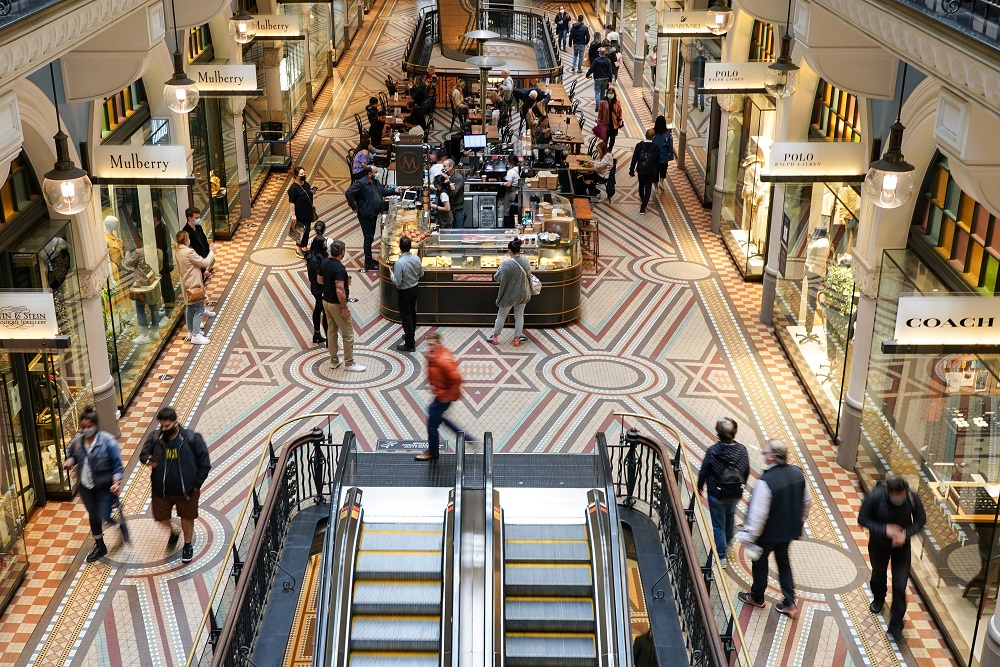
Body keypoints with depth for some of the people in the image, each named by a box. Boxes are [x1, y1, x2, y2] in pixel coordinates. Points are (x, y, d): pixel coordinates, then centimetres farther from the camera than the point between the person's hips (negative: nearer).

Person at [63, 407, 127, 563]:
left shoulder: (107, 441, -19)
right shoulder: (77, 440, -5)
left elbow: (117, 464, -14)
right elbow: (72, 455, 13)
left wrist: (117, 482, -24)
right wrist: (69, 461, -10)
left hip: (105, 486, -5)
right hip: (85, 486, 5)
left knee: (105, 517, -5)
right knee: (93, 516, 16)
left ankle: (121, 522, 31)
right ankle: (99, 546, 34)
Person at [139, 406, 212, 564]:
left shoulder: (191, 439, -17)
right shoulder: (154, 437, -10)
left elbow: (204, 463, -9)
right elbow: (143, 453, 5)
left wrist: (197, 484, -9)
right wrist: (147, 460, -19)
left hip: (186, 490, -2)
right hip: (160, 490, 2)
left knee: (187, 518, 16)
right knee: (160, 517, 14)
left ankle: (188, 545, 41)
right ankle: (173, 533, 48)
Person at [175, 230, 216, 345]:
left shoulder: (177, 252, 3)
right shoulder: (189, 252, -24)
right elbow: (205, 263, -18)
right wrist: (211, 252, -6)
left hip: (186, 284, 9)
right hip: (194, 284, -9)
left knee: (189, 308, 19)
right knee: (199, 310, -4)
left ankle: (191, 331, 29)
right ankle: (196, 336, -3)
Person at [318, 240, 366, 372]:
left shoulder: (324, 263, 0)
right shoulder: (339, 268, -26)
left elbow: (319, 280, 14)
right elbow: (340, 290, -30)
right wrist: (344, 307, -21)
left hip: (326, 301, 9)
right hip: (336, 304, -9)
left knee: (331, 331, 17)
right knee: (348, 334, 2)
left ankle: (334, 361, 25)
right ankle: (349, 363, 9)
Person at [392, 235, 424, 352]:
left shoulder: (399, 262, -28)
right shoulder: (416, 258, -8)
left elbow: (397, 282, -24)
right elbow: (421, 274, 4)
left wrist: (392, 273, -7)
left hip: (405, 292, -7)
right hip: (415, 289, 7)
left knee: (406, 317, 3)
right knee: (412, 313, 23)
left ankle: (410, 344, 9)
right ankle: (411, 335, 42)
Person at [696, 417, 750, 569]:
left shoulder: (712, 451, -23)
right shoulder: (741, 450, -13)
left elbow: (703, 472, -13)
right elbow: (747, 471, 0)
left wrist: (699, 488, 6)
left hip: (717, 495, -4)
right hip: (736, 494, 4)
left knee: (718, 525, 11)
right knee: (730, 517, 30)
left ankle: (722, 557, 17)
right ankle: (727, 543, 51)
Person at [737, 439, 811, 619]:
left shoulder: (765, 481, -33)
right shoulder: (798, 473, -12)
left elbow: (758, 514, -26)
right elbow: (806, 501, 2)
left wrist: (749, 536, -13)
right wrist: (799, 522, 19)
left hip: (769, 532, -5)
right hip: (790, 530, 5)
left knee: (760, 563, 19)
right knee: (783, 562, 24)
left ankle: (757, 598, 40)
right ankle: (789, 603, 27)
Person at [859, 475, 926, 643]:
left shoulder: (912, 498, -27)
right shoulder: (875, 497, -32)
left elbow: (921, 519, -10)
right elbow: (863, 519, -19)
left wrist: (906, 533, -27)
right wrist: (885, 529, -33)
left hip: (902, 545, 0)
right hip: (879, 543, 0)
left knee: (900, 586, -2)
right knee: (878, 575, 25)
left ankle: (896, 625, 14)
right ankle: (878, 599, 59)